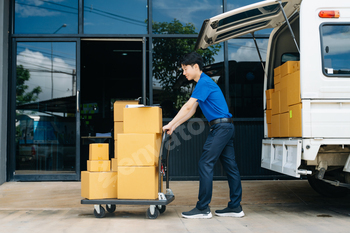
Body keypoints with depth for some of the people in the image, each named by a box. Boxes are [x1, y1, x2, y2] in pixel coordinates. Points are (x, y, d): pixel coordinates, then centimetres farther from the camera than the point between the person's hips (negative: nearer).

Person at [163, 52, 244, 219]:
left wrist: (170, 124, -11)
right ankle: (235, 207, 13)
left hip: (220, 126, -10)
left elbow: (188, 107, -16)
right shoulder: (203, 83, 20)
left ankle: (203, 208, -6)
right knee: (230, 166, 9)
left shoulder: (204, 83, -12)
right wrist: (174, 127, 15)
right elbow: (191, 111, 19)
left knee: (205, 164, -9)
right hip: (226, 127, 10)